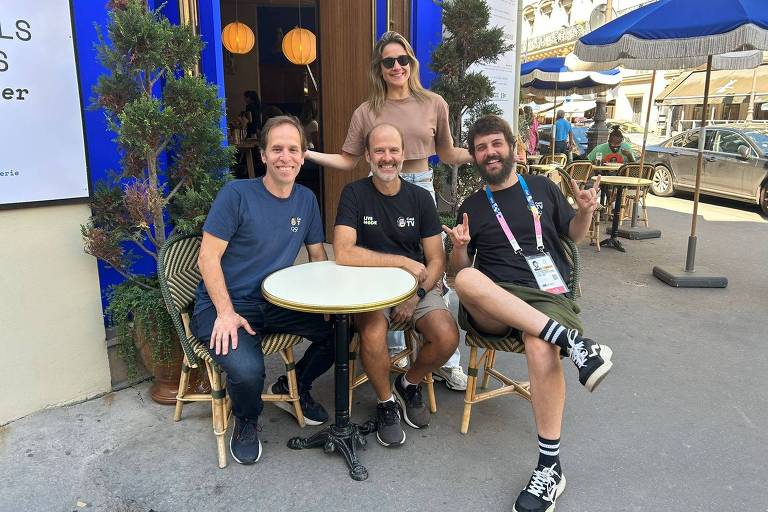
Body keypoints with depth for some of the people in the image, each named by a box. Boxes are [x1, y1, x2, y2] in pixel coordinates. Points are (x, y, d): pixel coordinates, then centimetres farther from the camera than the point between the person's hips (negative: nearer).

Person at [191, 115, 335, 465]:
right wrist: (226, 312, -22)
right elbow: (208, 257, -11)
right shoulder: (236, 194, -10)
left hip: (277, 304, 6)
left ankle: (292, 387, 17)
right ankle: (246, 422, 7)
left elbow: (318, 257, 11)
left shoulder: (306, 200, 7)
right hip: (224, 305, -5)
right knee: (247, 370, -32)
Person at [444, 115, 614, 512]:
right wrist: (460, 248, -8)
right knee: (466, 280, -36)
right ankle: (571, 339, -36)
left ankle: (550, 468, -20)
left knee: (541, 350, -35)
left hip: (548, 295, 0)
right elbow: (460, 269, 14)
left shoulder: (542, 188, 17)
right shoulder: (471, 206, 17)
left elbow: (574, 234, 23)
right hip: (493, 306, 1)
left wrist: (585, 212, 1)